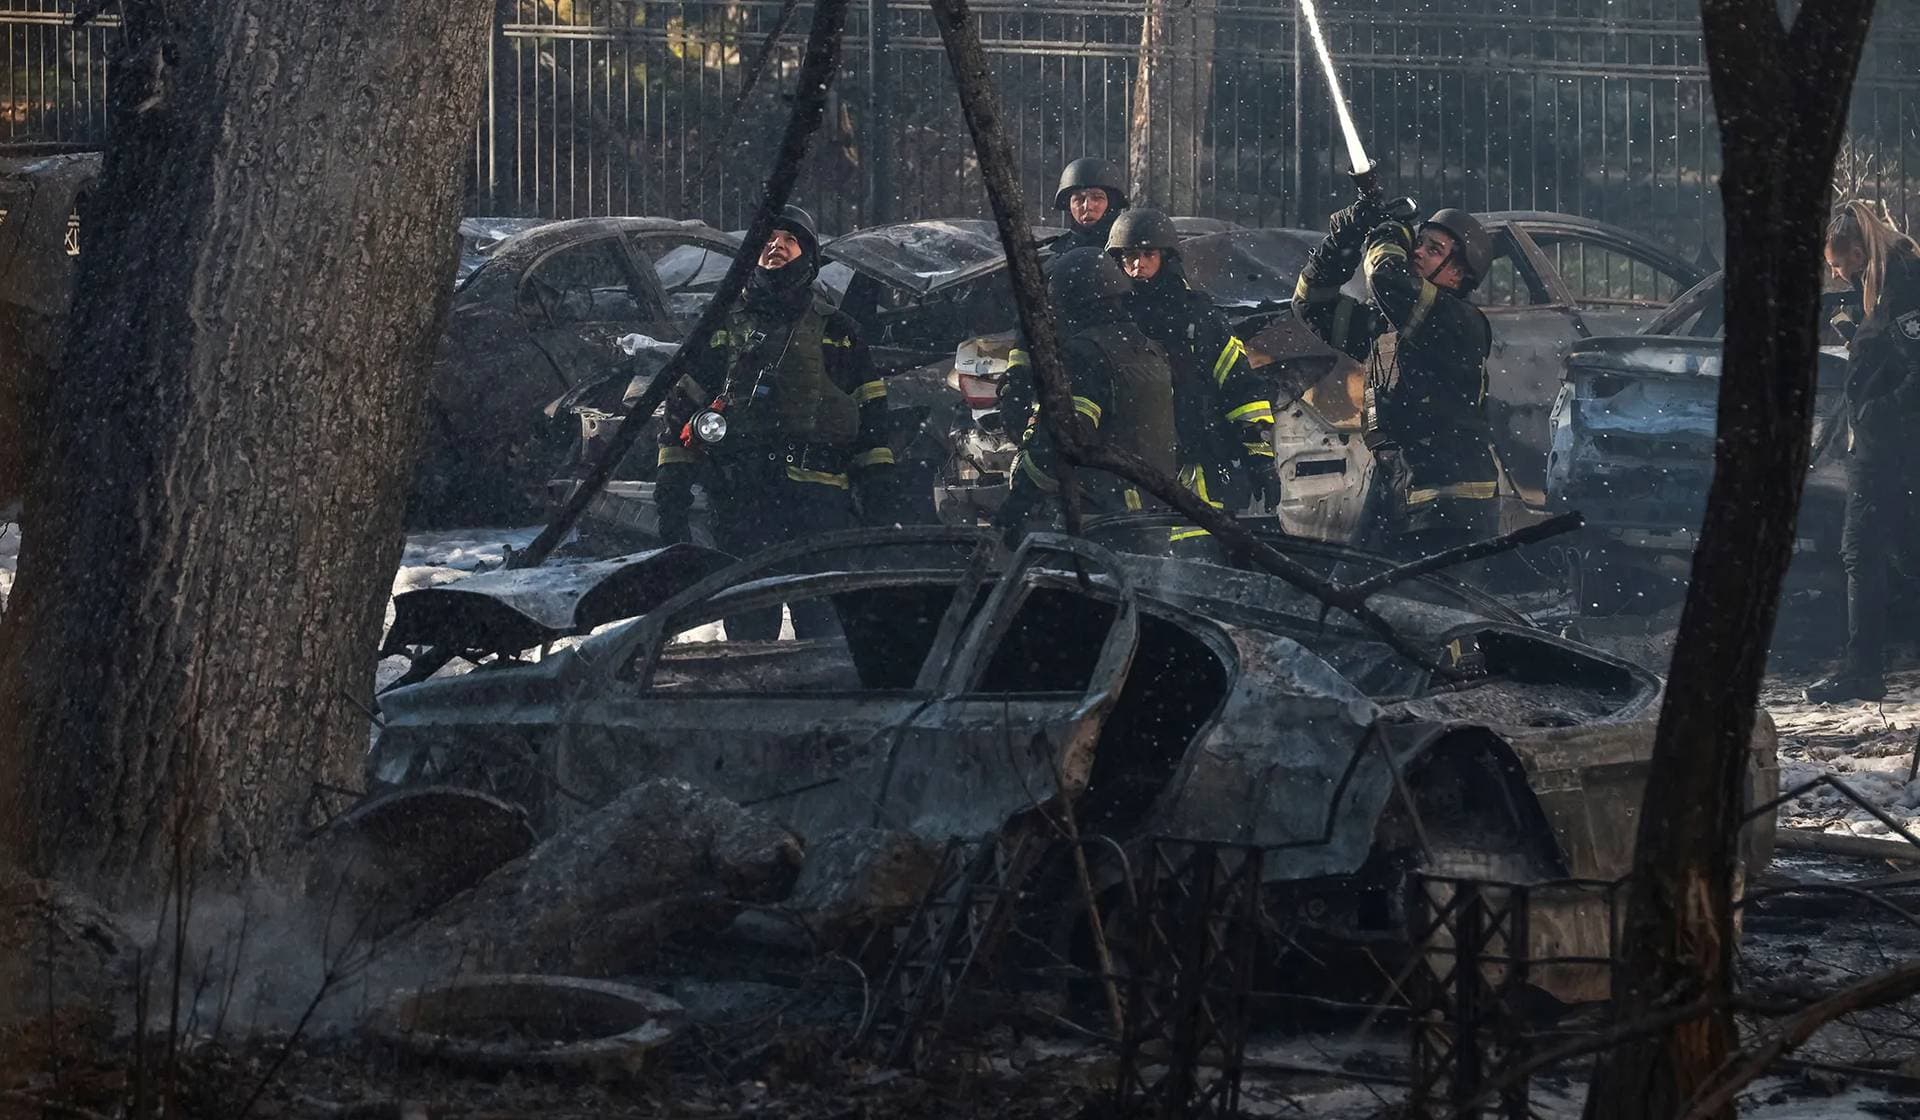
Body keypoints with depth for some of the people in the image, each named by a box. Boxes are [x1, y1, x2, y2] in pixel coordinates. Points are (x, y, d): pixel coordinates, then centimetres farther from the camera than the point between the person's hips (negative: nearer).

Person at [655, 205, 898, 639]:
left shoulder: (837, 333, 17)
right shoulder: (725, 327, 18)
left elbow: (871, 414, 14)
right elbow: (681, 407, 16)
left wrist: (878, 489, 4)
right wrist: (671, 490, 7)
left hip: (820, 500, -1)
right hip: (741, 499, 1)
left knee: (824, 621, -9)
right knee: (748, 621, 0)